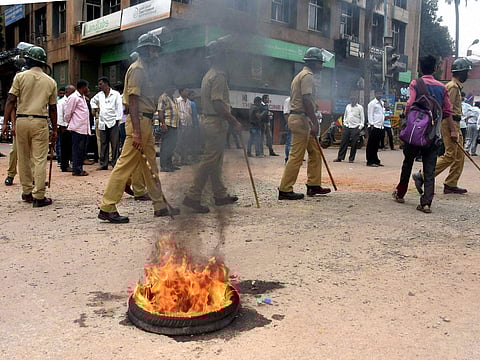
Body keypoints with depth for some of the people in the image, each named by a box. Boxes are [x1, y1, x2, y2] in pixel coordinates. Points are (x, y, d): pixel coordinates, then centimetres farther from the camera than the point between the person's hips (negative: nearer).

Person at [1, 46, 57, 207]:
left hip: (21, 120, 1)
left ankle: (27, 192, 21)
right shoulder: (50, 82, 5)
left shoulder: (20, 76, 2)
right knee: (40, 160, -1)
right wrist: (54, 130, 13)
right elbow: (52, 108, 7)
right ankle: (39, 196, -3)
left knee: (23, 159, 13)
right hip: (40, 122, 0)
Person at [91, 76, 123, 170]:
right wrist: (95, 107, 16)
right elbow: (92, 101, 34)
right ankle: (103, 164, 11)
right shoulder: (99, 95, 15)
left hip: (113, 122, -5)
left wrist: (118, 119, -11)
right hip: (102, 123, 5)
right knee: (103, 144, 6)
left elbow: (119, 107, -4)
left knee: (115, 144, -4)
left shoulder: (116, 94, -1)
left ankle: (115, 164, 1)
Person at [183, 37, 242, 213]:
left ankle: (220, 195, 24)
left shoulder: (209, 75, 18)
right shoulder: (219, 76, -14)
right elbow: (218, 104, -22)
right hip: (217, 122, -11)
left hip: (208, 120, 11)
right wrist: (234, 122, -17)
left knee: (215, 161, 14)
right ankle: (193, 196, -7)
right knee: (210, 161, -8)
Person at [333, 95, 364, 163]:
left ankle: (351, 158, 7)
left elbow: (362, 118, -1)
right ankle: (340, 157, 8)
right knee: (343, 142, 3)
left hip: (355, 127, -4)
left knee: (353, 144, -2)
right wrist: (344, 123, 13)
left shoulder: (360, 107, -1)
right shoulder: (348, 106, 12)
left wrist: (360, 127, -8)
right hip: (346, 127, 4)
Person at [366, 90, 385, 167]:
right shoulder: (372, 103, -5)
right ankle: (370, 161, -1)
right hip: (374, 126, -8)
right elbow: (370, 115, -9)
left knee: (376, 145, 12)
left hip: (380, 127, 8)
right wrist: (372, 124, -15)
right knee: (371, 145, -4)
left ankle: (375, 160, 18)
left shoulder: (382, 103, 18)